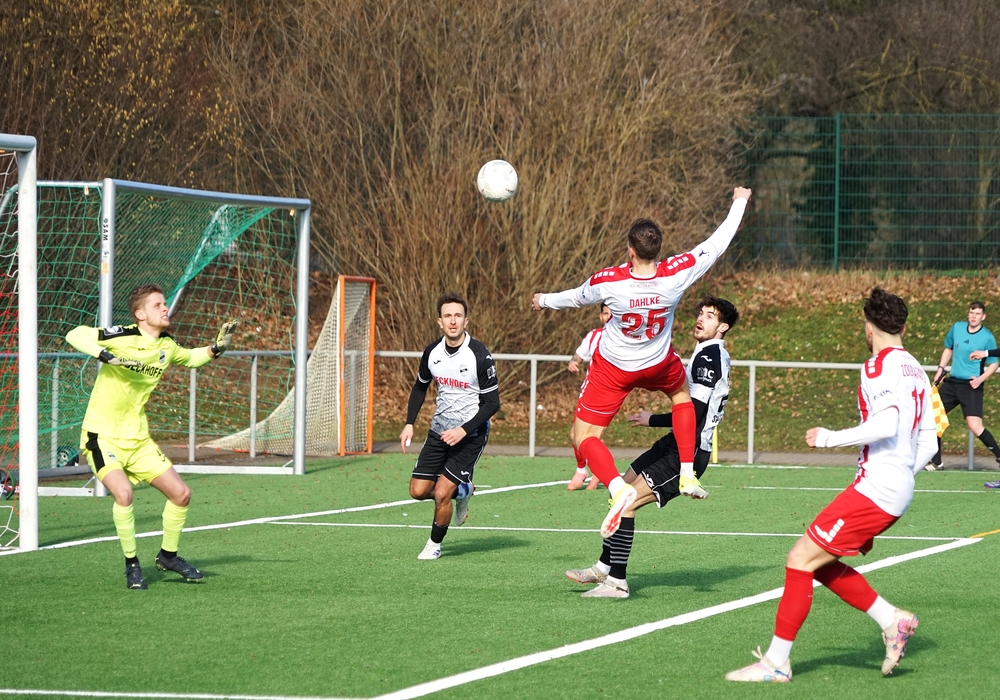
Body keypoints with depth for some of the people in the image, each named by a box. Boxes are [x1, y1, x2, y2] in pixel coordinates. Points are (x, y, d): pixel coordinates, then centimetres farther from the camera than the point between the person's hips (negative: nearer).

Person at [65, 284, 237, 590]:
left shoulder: (167, 346, 4)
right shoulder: (122, 337, -17)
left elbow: (189, 358, 25)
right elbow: (75, 335, -23)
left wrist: (216, 348, 7)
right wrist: (107, 356, -36)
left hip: (137, 438, 7)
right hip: (103, 435, -7)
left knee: (181, 494, 4)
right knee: (123, 493, -29)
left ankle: (168, 555, 28)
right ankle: (132, 564, -9)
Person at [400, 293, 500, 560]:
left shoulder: (479, 356, -19)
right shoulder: (432, 352, -3)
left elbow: (492, 402, -14)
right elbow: (420, 387, 15)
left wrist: (463, 431, -22)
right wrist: (409, 423, 5)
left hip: (470, 435, -6)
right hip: (439, 429, 6)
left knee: (441, 493, -12)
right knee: (418, 491, 2)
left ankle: (435, 544, 13)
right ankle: (462, 491, 30)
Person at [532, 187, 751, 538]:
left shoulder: (608, 281, -30)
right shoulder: (676, 274, -26)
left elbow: (576, 297, -7)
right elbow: (718, 243, -11)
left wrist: (544, 300, 16)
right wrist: (739, 202, 5)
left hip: (613, 369, -3)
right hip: (658, 364, 3)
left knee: (584, 436, 4)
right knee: (681, 391, 36)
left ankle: (617, 487, -26)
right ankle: (688, 474, 25)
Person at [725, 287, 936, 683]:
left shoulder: (879, 366, -11)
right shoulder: (915, 371, 15)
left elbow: (886, 424, -25)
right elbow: (928, 443, 17)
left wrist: (830, 438, -14)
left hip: (875, 488, -9)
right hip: (898, 492, 9)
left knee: (801, 559, -7)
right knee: (819, 563, 17)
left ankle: (776, 662, -6)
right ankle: (892, 621, 13)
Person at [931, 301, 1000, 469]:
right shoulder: (957, 328, 4)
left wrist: (981, 378, -18)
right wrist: (940, 369, 11)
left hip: (971, 386, -6)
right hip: (952, 382, 6)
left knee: (975, 426, -19)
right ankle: (936, 461, 18)